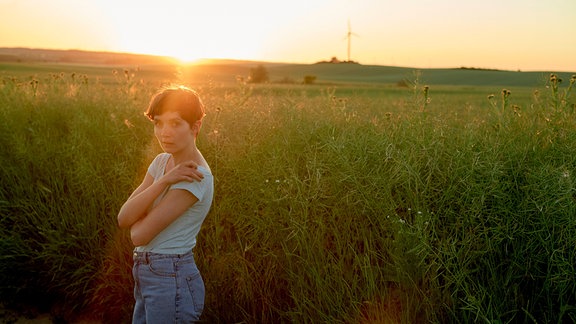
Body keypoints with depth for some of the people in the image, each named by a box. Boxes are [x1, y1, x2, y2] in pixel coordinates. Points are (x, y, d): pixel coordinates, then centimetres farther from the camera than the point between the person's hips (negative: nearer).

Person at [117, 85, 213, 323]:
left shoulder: (195, 176, -21)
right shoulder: (162, 162, 4)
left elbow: (139, 236, -21)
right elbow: (123, 219, -8)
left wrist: (138, 211, -1)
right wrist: (163, 181, -19)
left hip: (172, 280, -8)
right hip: (145, 275, 8)